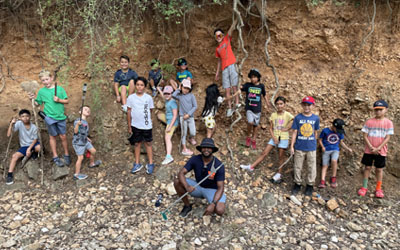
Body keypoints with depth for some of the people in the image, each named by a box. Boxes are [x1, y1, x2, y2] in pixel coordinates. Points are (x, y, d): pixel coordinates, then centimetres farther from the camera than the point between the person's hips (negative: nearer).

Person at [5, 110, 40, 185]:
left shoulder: (34, 127, -12)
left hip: (33, 144, -1)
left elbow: (35, 139, -7)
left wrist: (29, 149, -19)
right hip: (24, 146, 1)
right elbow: (8, 135, -19)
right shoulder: (18, 124, -13)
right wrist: (11, 124, -31)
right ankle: (9, 175, -14)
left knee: (39, 147, -34)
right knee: (15, 156, -22)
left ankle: (34, 153, 4)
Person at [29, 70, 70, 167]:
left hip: (61, 116, 0)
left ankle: (66, 155, 22)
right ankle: (55, 157, 19)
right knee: (53, 137, 9)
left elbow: (66, 101, 4)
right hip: (50, 117, 0)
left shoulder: (60, 89, 1)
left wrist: (59, 100, -13)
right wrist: (32, 99, -9)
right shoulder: (41, 91, 3)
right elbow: (37, 103, 9)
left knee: (63, 136, 5)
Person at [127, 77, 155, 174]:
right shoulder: (131, 98, -2)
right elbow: (129, 112, 2)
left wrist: (149, 121, 3)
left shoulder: (148, 98, -4)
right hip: (135, 125, 1)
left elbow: (150, 111, 5)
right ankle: (137, 164, 22)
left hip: (147, 125, -1)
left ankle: (150, 164, 16)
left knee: (148, 143, 7)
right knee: (137, 144, 11)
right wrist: (129, 126, 3)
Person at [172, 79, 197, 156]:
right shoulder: (179, 96, 3)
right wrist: (177, 90, -3)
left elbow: (195, 106, -2)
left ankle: (191, 138, 38)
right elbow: (173, 95, -20)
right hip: (182, 117, -1)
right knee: (184, 133, 0)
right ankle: (184, 149, 8)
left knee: (193, 133, 2)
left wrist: (188, 114, -10)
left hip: (190, 117, 1)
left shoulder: (191, 95, 2)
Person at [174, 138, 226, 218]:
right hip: (197, 187, 3)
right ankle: (187, 206, 1)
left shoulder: (219, 165, -23)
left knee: (220, 210, -31)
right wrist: (187, 186, -40)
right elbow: (181, 173, -20)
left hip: (212, 190, -3)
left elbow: (220, 188, -22)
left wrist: (213, 204, -37)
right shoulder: (195, 159, -16)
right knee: (177, 182, -22)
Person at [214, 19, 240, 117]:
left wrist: (235, 22, -19)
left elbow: (230, 31, -4)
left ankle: (237, 103, -10)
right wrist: (217, 73, 19)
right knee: (227, 89, 1)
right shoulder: (217, 49, 20)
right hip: (224, 69, 4)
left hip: (232, 65, -4)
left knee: (234, 86, -9)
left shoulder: (227, 40, 12)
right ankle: (229, 108, 2)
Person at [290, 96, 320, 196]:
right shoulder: (298, 117, -6)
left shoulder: (316, 118, -2)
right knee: (298, 167, 11)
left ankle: (310, 185, 26)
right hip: (299, 147, -1)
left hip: (311, 147, 1)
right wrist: (292, 146, -6)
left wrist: (314, 143, 12)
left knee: (312, 167, 9)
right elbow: (294, 132, -4)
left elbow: (315, 132, 8)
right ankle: (297, 183, 28)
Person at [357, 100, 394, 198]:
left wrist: (378, 148, -15)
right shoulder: (369, 122, -3)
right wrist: (371, 148, -14)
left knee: (379, 169, 9)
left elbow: (387, 138, -7)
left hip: (381, 151, 0)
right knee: (367, 167, 7)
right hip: (369, 150, 0)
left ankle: (378, 189, 23)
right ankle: (364, 187, 18)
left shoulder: (388, 123, -5)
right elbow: (365, 136, -4)